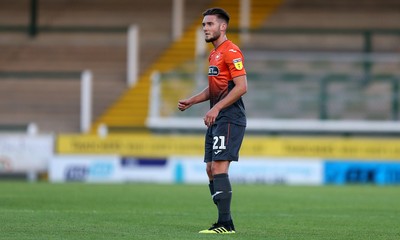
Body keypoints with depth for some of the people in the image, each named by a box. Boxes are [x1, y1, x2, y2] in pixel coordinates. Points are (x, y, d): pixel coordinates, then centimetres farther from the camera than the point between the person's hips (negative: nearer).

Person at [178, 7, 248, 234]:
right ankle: (224, 222, 13)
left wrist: (216, 108, -22)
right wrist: (191, 101, 16)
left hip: (229, 119, -10)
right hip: (217, 119, 10)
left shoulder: (231, 52, -12)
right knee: (211, 170, 9)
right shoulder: (214, 54, 18)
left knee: (219, 168, -15)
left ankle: (225, 224, -16)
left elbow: (241, 86, -20)